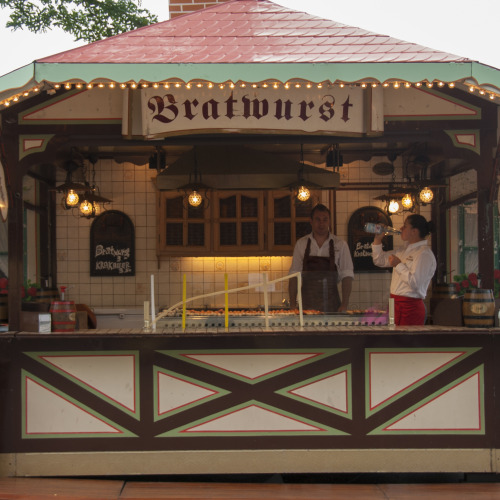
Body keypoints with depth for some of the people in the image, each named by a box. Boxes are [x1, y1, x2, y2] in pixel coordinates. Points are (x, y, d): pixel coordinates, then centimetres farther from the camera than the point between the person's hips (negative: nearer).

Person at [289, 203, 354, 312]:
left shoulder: (340, 245, 3)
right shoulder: (301, 244, 7)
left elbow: (347, 276, 0)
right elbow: (294, 275, 6)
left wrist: (344, 305, -10)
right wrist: (293, 304, -3)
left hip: (331, 304, 0)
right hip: (307, 303, 1)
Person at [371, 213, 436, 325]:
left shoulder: (424, 253, -11)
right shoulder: (405, 250, 17)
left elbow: (415, 282, -21)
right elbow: (379, 260, 26)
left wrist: (398, 265, -13)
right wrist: (378, 239, 15)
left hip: (410, 307, -8)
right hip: (395, 304, 8)